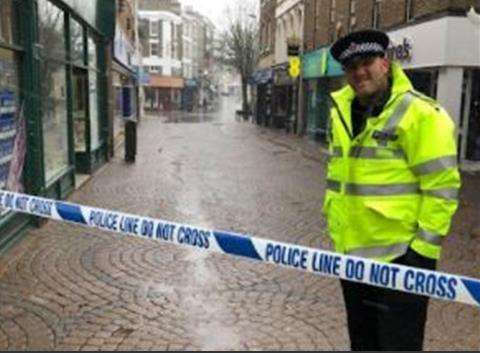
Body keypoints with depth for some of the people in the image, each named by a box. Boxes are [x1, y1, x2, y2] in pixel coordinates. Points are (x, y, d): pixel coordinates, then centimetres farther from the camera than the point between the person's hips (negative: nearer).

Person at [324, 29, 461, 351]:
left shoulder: (420, 113, -14)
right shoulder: (342, 113, 9)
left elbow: (442, 186, -14)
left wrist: (424, 248, -15)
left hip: (400, 254, -7)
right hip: (351, 254, 7)